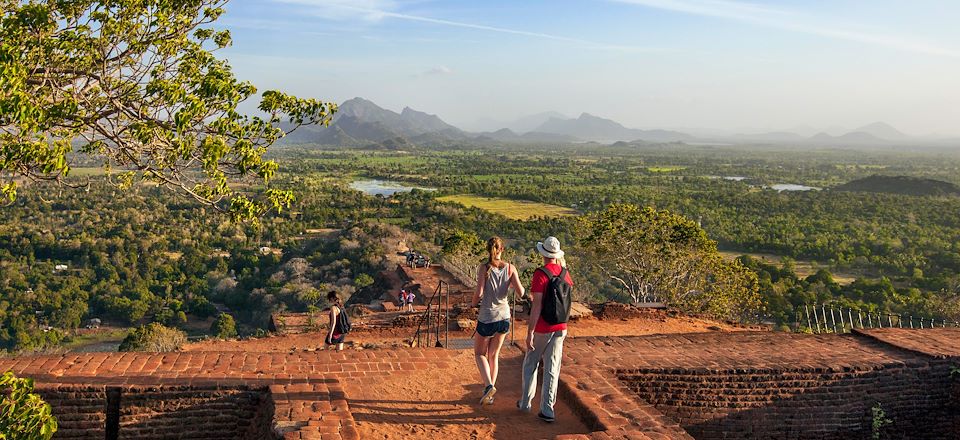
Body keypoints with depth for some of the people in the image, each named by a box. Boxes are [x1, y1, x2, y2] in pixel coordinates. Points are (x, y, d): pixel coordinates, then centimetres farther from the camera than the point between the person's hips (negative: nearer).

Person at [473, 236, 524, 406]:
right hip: (504, 317, 4)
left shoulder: (484, 268, -13)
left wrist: (474, 301, 1)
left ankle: (489, 385, -6)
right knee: (494, 355, 20)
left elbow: (479, 293, -20)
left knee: (479, 354, 17)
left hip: (487, 318, -3)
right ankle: (489, 395, 23)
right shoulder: (510, 268, -4)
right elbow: (521, 292, -9)